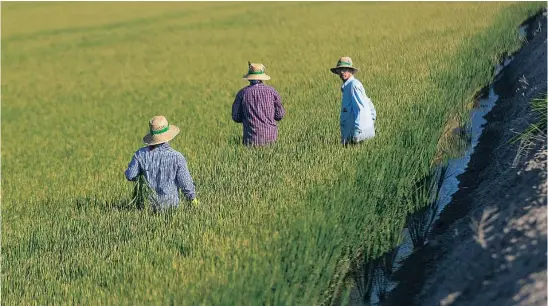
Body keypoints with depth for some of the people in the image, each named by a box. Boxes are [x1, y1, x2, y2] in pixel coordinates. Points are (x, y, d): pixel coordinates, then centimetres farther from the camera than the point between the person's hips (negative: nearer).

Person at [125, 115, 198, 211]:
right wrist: (193, 198, 10)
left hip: (148, 202, 2)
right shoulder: (177, 157, -12)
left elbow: (130, 176, 1)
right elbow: (185, 183, -7)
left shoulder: (141, 154, -6)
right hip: (170, 203, -2)